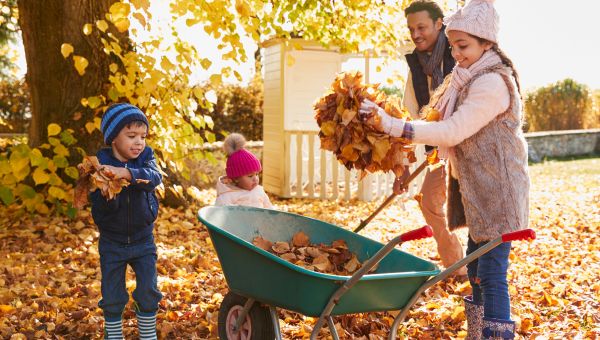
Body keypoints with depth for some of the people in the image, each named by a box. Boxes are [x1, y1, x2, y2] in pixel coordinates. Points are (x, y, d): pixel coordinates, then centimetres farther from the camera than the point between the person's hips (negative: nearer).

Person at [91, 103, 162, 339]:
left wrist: (127, 173, -46)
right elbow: (102, 207, -20)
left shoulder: (145, 157, -7)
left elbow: (155, 177, -29)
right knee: (112, 297, 7)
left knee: (148, 292, 6)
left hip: (143, 239, 2)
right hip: (112, 242, -1)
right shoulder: (100, 163, -14)